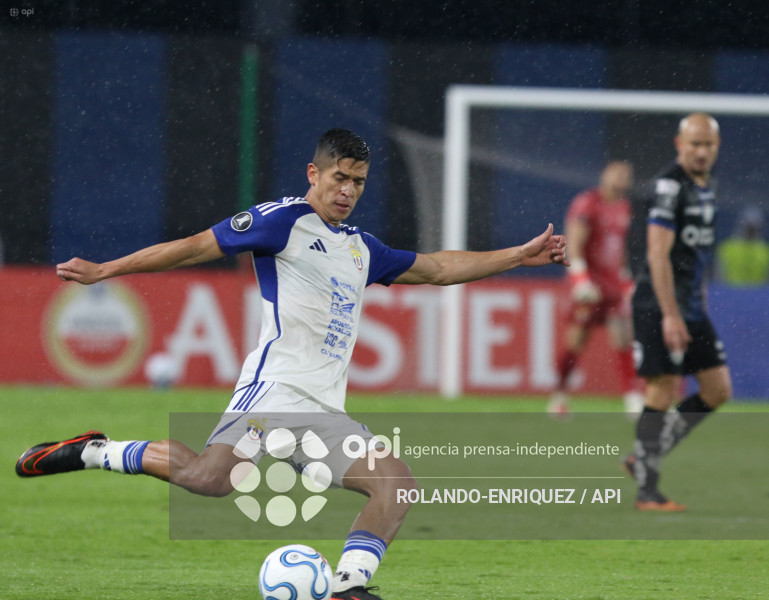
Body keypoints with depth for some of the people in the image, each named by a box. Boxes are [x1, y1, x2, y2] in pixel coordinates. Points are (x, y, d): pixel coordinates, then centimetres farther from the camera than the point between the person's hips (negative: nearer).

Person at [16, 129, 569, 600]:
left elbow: (435, 269, 35)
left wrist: (519, 256, 31)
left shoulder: (361, 249, 26)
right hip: (277, 387, -8)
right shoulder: (285, 221, 3)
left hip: (326, 411, 8)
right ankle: (93, 453, -11)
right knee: (210, 477, -30)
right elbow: (196, 247, 2)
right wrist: (104, 270, 0)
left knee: (398, 482, -11)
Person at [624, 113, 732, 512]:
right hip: (659, 304, -9)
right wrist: (670, 315, -23)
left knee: (718, 391, 6)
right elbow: (658, 254, -20)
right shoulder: (669, 185, -14)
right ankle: (647, 491, -1)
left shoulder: (707, 186, 14)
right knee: (664, 390, -8)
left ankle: (644, 459, 15)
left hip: (691, 305, 9)